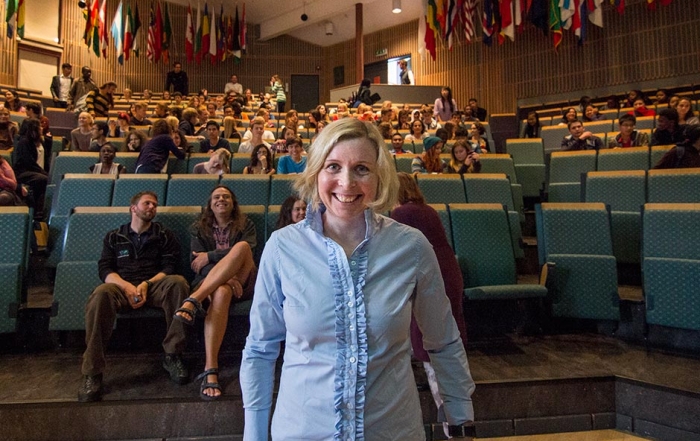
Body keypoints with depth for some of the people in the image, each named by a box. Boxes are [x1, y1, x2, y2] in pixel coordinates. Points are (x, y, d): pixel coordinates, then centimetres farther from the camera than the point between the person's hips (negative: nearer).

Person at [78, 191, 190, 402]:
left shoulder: (165, 236, 19)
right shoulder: (114, 237, 21)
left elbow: (169, 267, 6)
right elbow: (105, 269, 8)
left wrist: (146, 284, -13)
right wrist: (126, 286, -13)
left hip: (155, 286, 0)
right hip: (122, 286, 0)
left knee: (178, 282, -34)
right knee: (101, 293, -35)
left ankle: (172, 355, -24)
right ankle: (92, 373, -30)